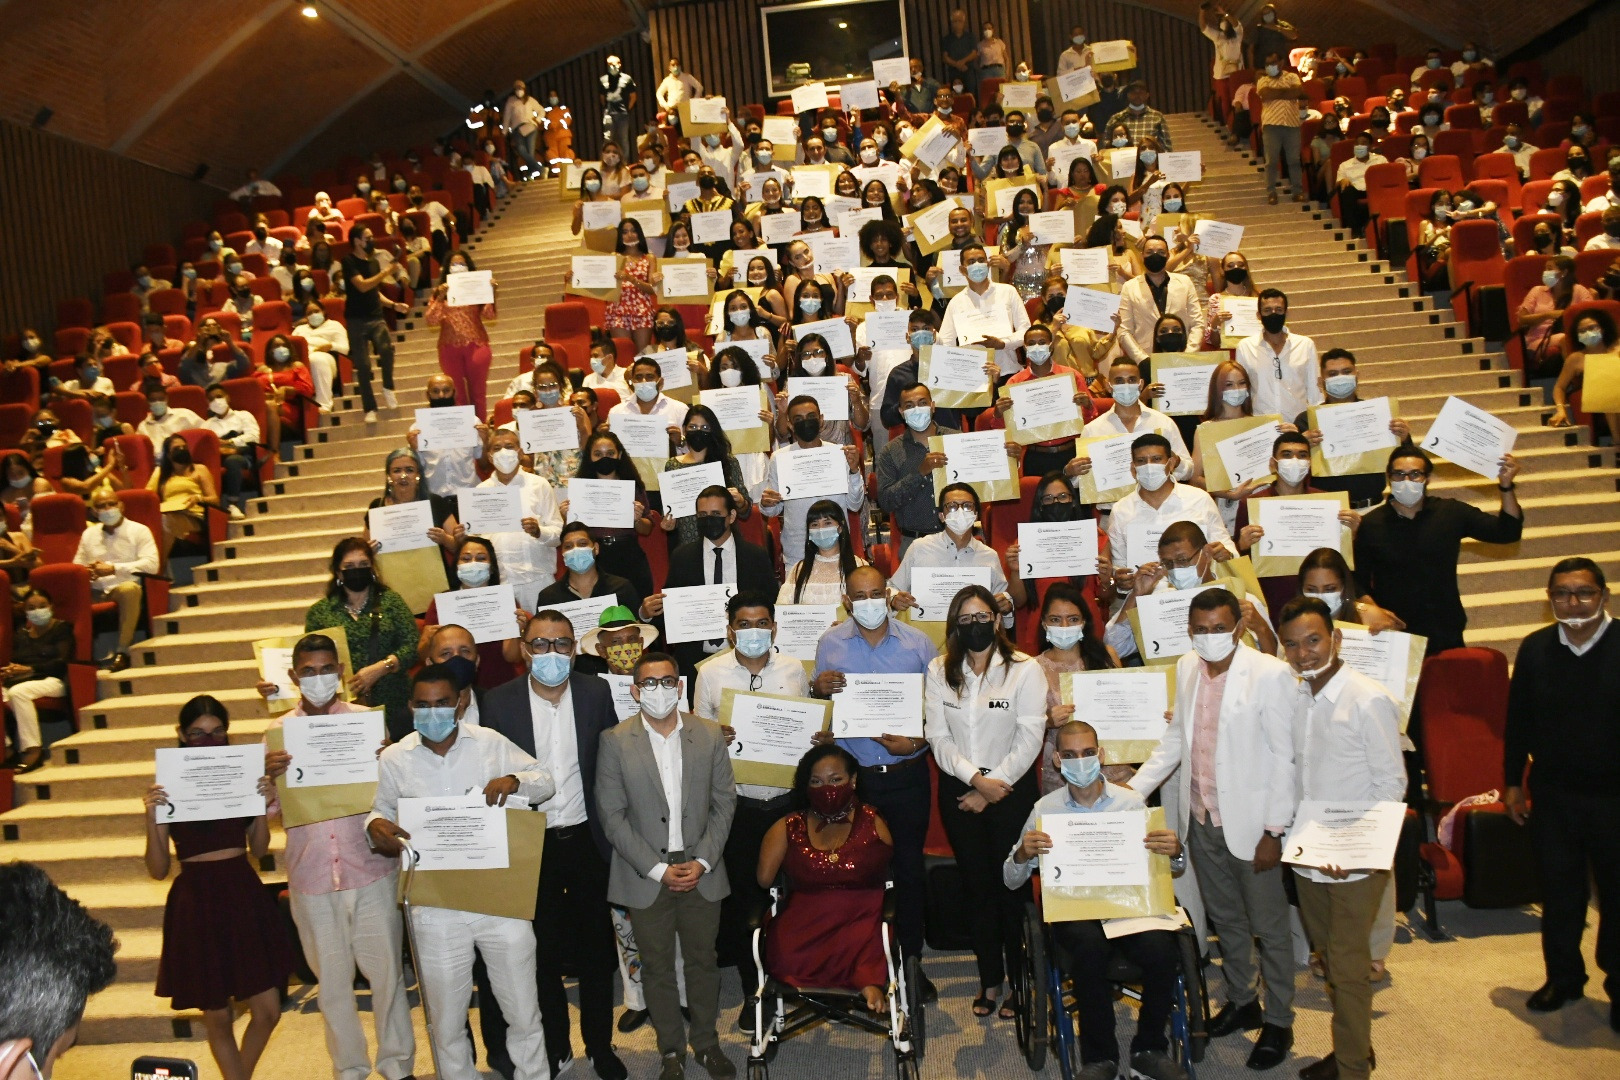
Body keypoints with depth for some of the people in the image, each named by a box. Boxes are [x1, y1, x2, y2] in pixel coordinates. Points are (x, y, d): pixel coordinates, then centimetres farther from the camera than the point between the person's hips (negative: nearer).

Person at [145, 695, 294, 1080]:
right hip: (196, 901, -3)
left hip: (244, 894, 3)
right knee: (218, 1018, 9)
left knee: (267, 1012, 7)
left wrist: (262, 802, -7)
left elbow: (259, 849, 7)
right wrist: (151, 818, -18)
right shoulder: (170, 787, -6)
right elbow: (158, 870, -5)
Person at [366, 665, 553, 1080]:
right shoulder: (393, 759, 1)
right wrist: (376, 826, -11)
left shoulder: (490, 742, -2)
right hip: (435, 909, 1)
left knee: (523, 1012, 11)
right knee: (447, 1021, 14)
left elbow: (546, 782, 3)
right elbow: (382, 810, 13)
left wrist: (513, 780, -18)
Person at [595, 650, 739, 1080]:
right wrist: (657, 869, -12)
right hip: (646, 876, -1)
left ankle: (706, 1042, 33)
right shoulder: (615, 742, -7)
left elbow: (724, 802, 1)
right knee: (657, 967, 11)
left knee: (703, 961, 14)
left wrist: (702, 862, -8)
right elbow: (612, 815, -7)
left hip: (701, 871, 1)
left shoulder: (710, 735, -1)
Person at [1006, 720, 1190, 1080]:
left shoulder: (1130, 802, 6)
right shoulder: (1045, 809, 5)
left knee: (1162, 948, -29)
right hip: (1072, 910, -1)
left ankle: (1148, 1050, -3)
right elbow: (1012, 881, 6)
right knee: (1089, 944, -35)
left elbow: (1172, 869, 12)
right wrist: (1022, 855, -17)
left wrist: (1176, 853, -12)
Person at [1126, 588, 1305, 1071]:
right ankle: (1241, 1001, 39)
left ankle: (1279, 1021, 26)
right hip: (1202, 819, 6)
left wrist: (1273, 831, -15)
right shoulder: (1187, 668, 3)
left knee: (1269, 926, 9)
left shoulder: (1272, 675, -16)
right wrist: (1132, 790, 5)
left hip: (1249, 822, -6)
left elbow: (1285, 757, -14)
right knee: (1224, 919, 20)